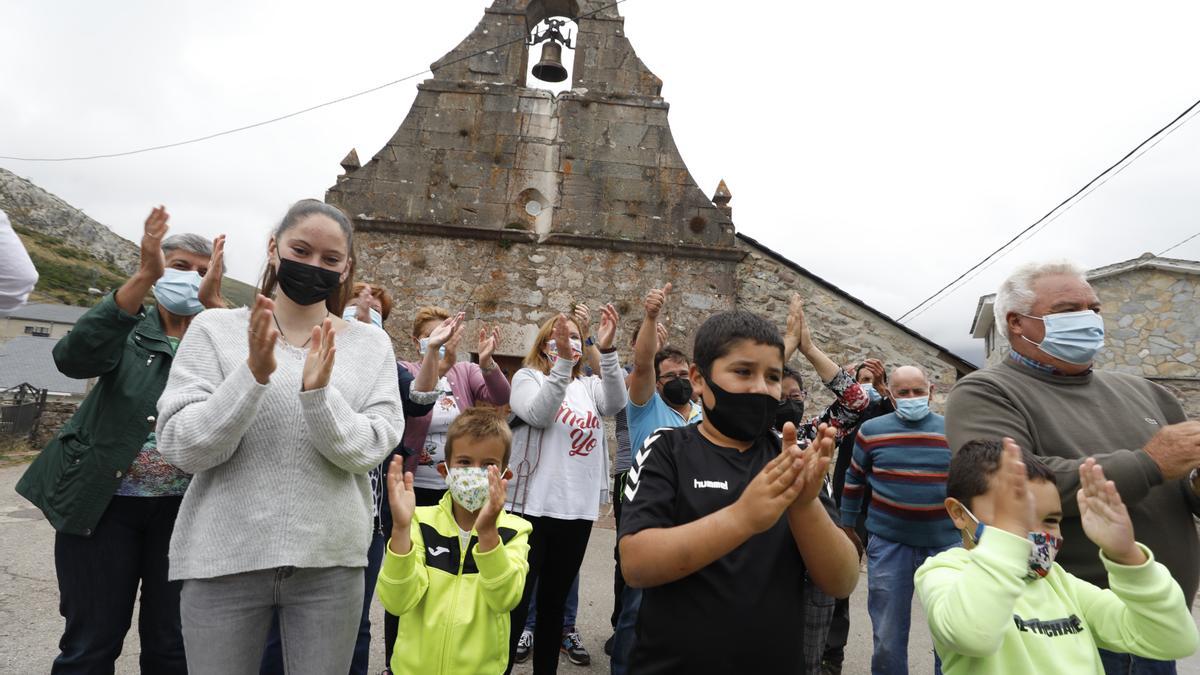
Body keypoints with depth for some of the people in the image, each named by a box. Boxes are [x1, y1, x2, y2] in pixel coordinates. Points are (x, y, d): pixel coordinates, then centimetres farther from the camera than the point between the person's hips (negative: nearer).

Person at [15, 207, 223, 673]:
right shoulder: (129, 331, 1)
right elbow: (73, 357, -20)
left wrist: (213, 303, -29)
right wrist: (143, 277, -31)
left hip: (184, 509, 1)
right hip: (104, 503, 0)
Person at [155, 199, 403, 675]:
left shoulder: (371, 345, 0)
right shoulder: (215, 329, -2)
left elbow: (366, 452, -7)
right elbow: (181, 449, -9)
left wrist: (318, 393, -23)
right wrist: (252, 373, -22)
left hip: (329, 559, 1)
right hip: (223, 559, 0)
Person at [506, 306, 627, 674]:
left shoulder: (590, 385, 10)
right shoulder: (527, 377, 0)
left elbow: (615, 403, -12)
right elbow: (539, 414, -20)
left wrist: (607, 349, -24)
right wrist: (561, 362, -29)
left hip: (578, 507, 4)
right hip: (532, 504, -4)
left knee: (555, 600, 16)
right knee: (516, 600, -2)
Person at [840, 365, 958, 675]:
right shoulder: (871, 430, -2)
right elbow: (854, 479, 9)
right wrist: (846, 526, 12)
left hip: (946, 543, 1)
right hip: (888, 543, -1)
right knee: (888, 636, 8)